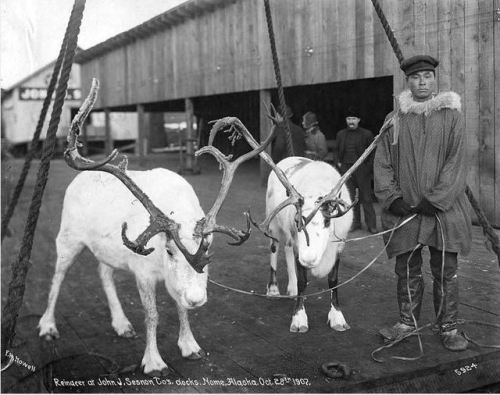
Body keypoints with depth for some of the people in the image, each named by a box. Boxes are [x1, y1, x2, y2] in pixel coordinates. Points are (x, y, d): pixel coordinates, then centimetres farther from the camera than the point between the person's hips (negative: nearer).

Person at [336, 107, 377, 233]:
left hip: (362, 169, -3)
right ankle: (355, 222, 15)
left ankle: (371, 225, 4)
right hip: (346, 169, 3)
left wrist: (370, 167, -6)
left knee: (366, 198, -2)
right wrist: (339, 163, 8)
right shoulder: (341, 134, 12)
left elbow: (373, 153, 2)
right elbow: (337, 151, 21)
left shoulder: (366, 134, 2)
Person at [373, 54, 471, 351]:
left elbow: (457, 162, -4)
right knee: (407, 269, 10)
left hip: (443, 207, -1)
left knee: (446, 270, 4)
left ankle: (448, 327, 16)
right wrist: (392, 197, -7)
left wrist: (435, 199, -12)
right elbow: (382, 162, 6)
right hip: (405, 210, 2)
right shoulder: (395, 119, 7)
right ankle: (408, 322, 24)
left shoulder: (451, 114, 2)